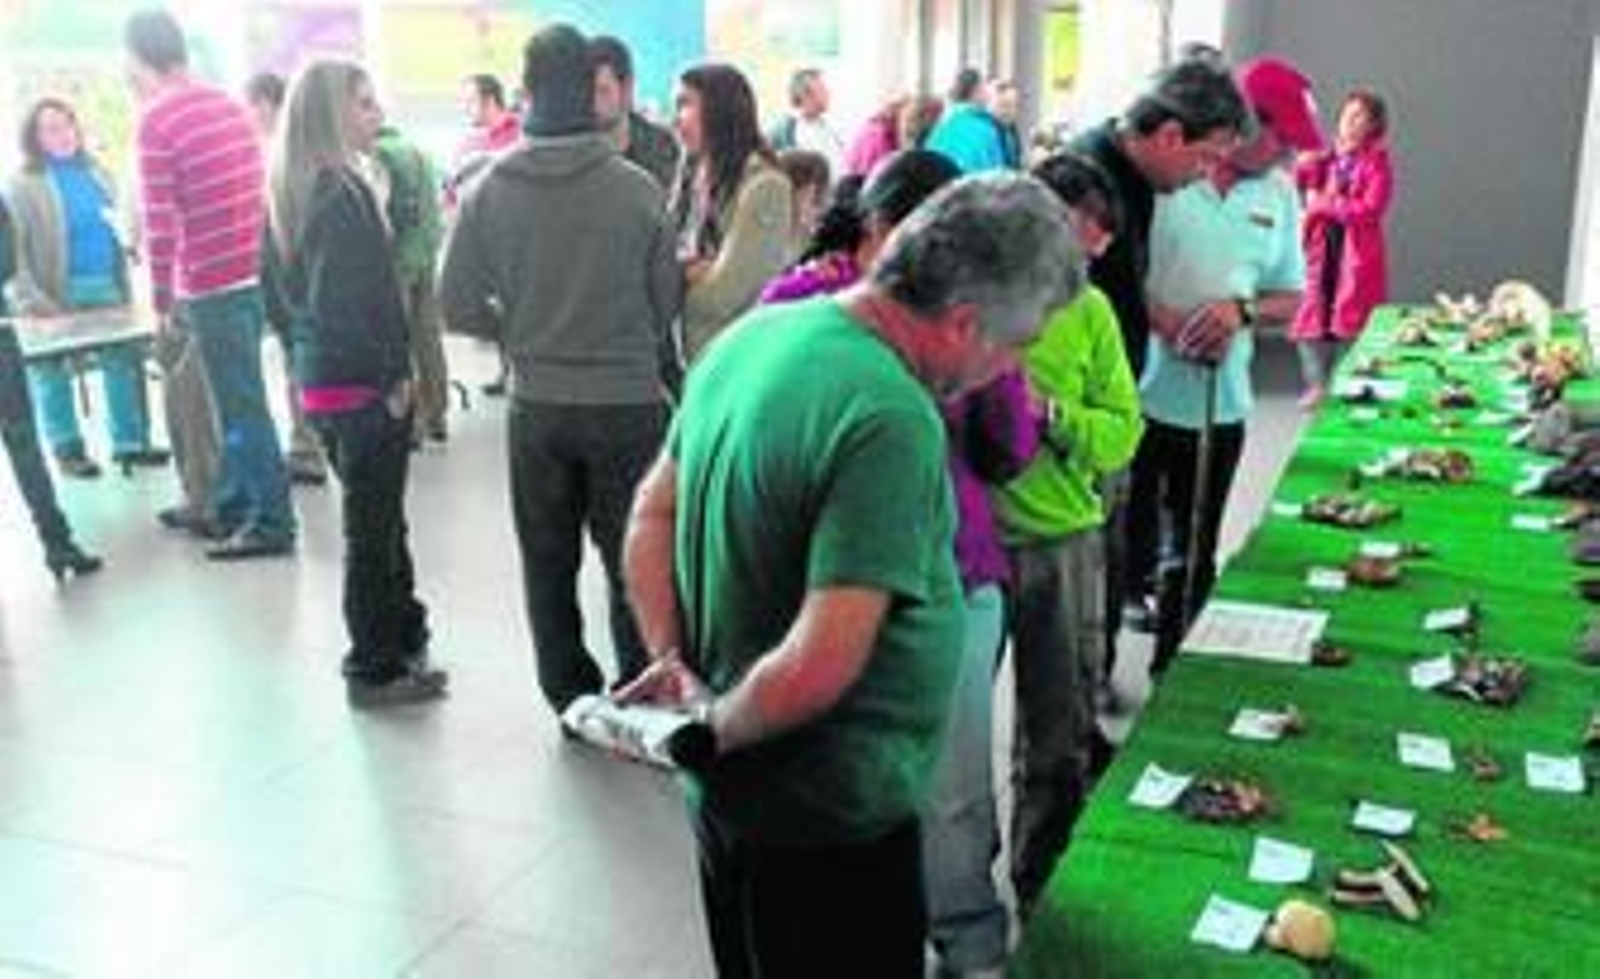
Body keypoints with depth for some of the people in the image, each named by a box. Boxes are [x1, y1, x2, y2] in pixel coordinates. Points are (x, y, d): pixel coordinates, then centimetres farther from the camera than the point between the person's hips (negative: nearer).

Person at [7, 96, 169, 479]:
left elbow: (118, 224, 21)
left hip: (106, 286, 4)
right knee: (53, 374, 4)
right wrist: (31, 299, -19)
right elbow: (14, 248, -11)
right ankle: (68, 449, 17)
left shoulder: (96, 172, 11)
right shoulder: (23, 186, -6)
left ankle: (130, 442, 16)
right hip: (58, 294, -4)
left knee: (124, 362, 6)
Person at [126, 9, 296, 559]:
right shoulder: (231, 106, 9)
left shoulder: (156, 119, -11)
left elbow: (160, 223, -13)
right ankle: (228, 506, 29)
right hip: (255, 274, 7)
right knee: (238, 399, 17)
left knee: (241, 407, 0)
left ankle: (273, 523, 6)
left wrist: (163, 301, -5)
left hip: (212, 287, -7)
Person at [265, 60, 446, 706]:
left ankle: (402, 635, 35)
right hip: (363, 388, -9)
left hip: (318, 379, 9)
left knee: (376, 520, 21)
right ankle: (377, 670, 16)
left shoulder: (293, 191, 8)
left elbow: (281, 281, 16)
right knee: (372, 529, 4)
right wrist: (392, 374, -17)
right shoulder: (342, 193, -19)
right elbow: (337, 301, -26)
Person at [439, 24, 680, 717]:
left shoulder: (490, 190, -7)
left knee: (548, 563, 15)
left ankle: (570, 701, 24)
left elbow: (458, 306, -4)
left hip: (536, 405, 2)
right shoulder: (636, 188, -12)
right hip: (628, 400, -1)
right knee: (633, 558, 10)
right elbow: (667, 301, -3)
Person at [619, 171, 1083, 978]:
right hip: (832, 821, -8)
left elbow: (652, 512, 8)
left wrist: (673, 660, 1)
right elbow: (818, 666, -32)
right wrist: (717, 726, -14)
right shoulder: (893, 424, -28)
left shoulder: (754, 333, -1)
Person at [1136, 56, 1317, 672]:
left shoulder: (1279, 194, 7)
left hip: (1221, 406, 5)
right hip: (1139, 397, -5)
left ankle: (1169, 676, 34)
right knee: (1128, 545, 5)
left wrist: (1242, 310, -10)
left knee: (1193, 557, 17)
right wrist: (1163, 321, -20)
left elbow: (1291, 299, 11)